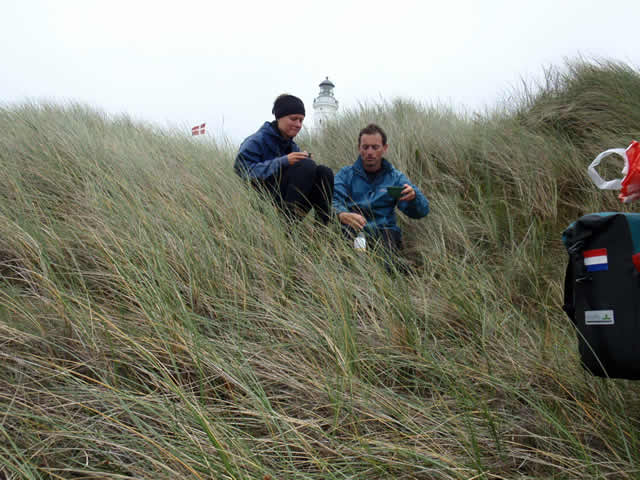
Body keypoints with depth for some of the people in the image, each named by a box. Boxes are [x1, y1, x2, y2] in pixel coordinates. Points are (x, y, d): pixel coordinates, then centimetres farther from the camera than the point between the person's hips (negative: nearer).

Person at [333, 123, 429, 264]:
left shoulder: (396, 177, 18)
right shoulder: (345, 175, 15)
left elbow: (421, 211, 7)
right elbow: (334, 201, -4)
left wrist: (414, 196, -19)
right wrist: (343, 215, -30)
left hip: (384, 230, 2)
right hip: (351, 231, -1)